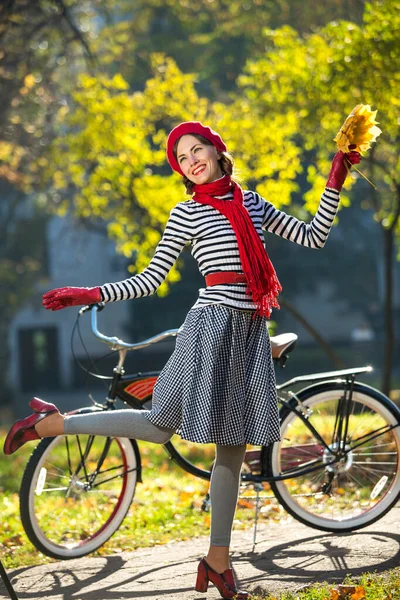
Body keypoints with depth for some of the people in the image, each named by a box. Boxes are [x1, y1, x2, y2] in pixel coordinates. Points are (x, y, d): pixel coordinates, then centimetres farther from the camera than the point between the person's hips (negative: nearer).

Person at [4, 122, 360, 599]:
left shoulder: (251, 203, 14)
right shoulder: (187, 214, 1)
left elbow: (313, 237, 16)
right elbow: (150, 279, -1)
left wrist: (334, 183, 9)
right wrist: (91, 295, -10)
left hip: (251, 331, 5)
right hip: (212, 325, -5)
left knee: (233, 446, 5)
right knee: (161, 424, -9)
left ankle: (217, 561, 10)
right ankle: (51, 423, 5)